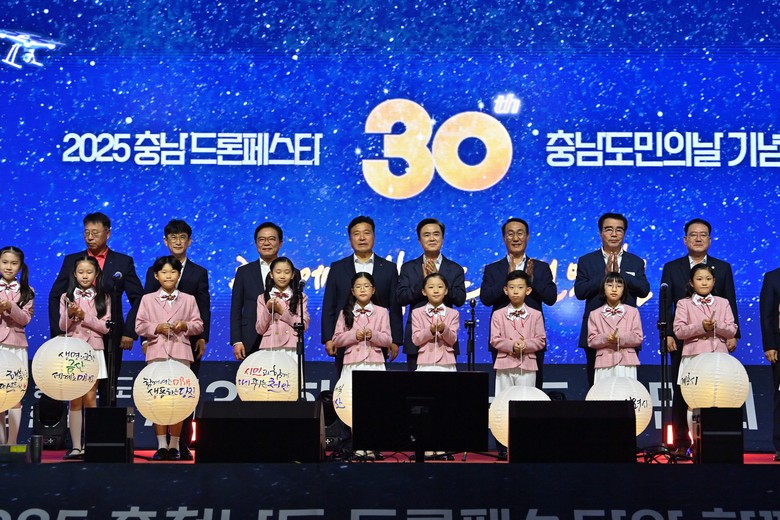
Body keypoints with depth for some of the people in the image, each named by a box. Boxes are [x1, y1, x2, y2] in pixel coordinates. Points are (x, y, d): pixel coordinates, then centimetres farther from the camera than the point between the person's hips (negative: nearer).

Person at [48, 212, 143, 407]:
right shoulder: (71, 261, 8)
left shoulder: (123, 262, 4)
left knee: (108, 393, 4)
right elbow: (55, 297, 10)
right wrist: (58, 332, 0)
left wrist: (130, 333, -4)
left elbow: (138, 299, 4)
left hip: (111, 338, -1)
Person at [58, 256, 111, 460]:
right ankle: (76, 446, -2)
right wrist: (70, 314, -18)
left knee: (90, 398, -4)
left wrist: (84, 316, -14)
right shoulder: (67, 297, 8)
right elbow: (62, 326, 2)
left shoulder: (103, 298, 6)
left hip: (94, 350, -1)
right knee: (75, 399, -1)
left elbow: (105, 327, -2)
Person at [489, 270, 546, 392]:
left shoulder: (535, 315, 5)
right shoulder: (498, 315, 5)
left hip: (527, 366, 0)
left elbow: (541, 340, 2)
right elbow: (494, 340, 0)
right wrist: (511, 345, -17)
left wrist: (526, 345, -17)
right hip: (505, 365, 0)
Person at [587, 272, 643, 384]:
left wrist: (620, 338, -13)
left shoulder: (633, 312, 10)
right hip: (604, 363, 0)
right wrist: (606, 338, -15)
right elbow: (591, 341, 5)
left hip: (626, 363, 0)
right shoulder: (595, 314, 11)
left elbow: (638, 338, 3)